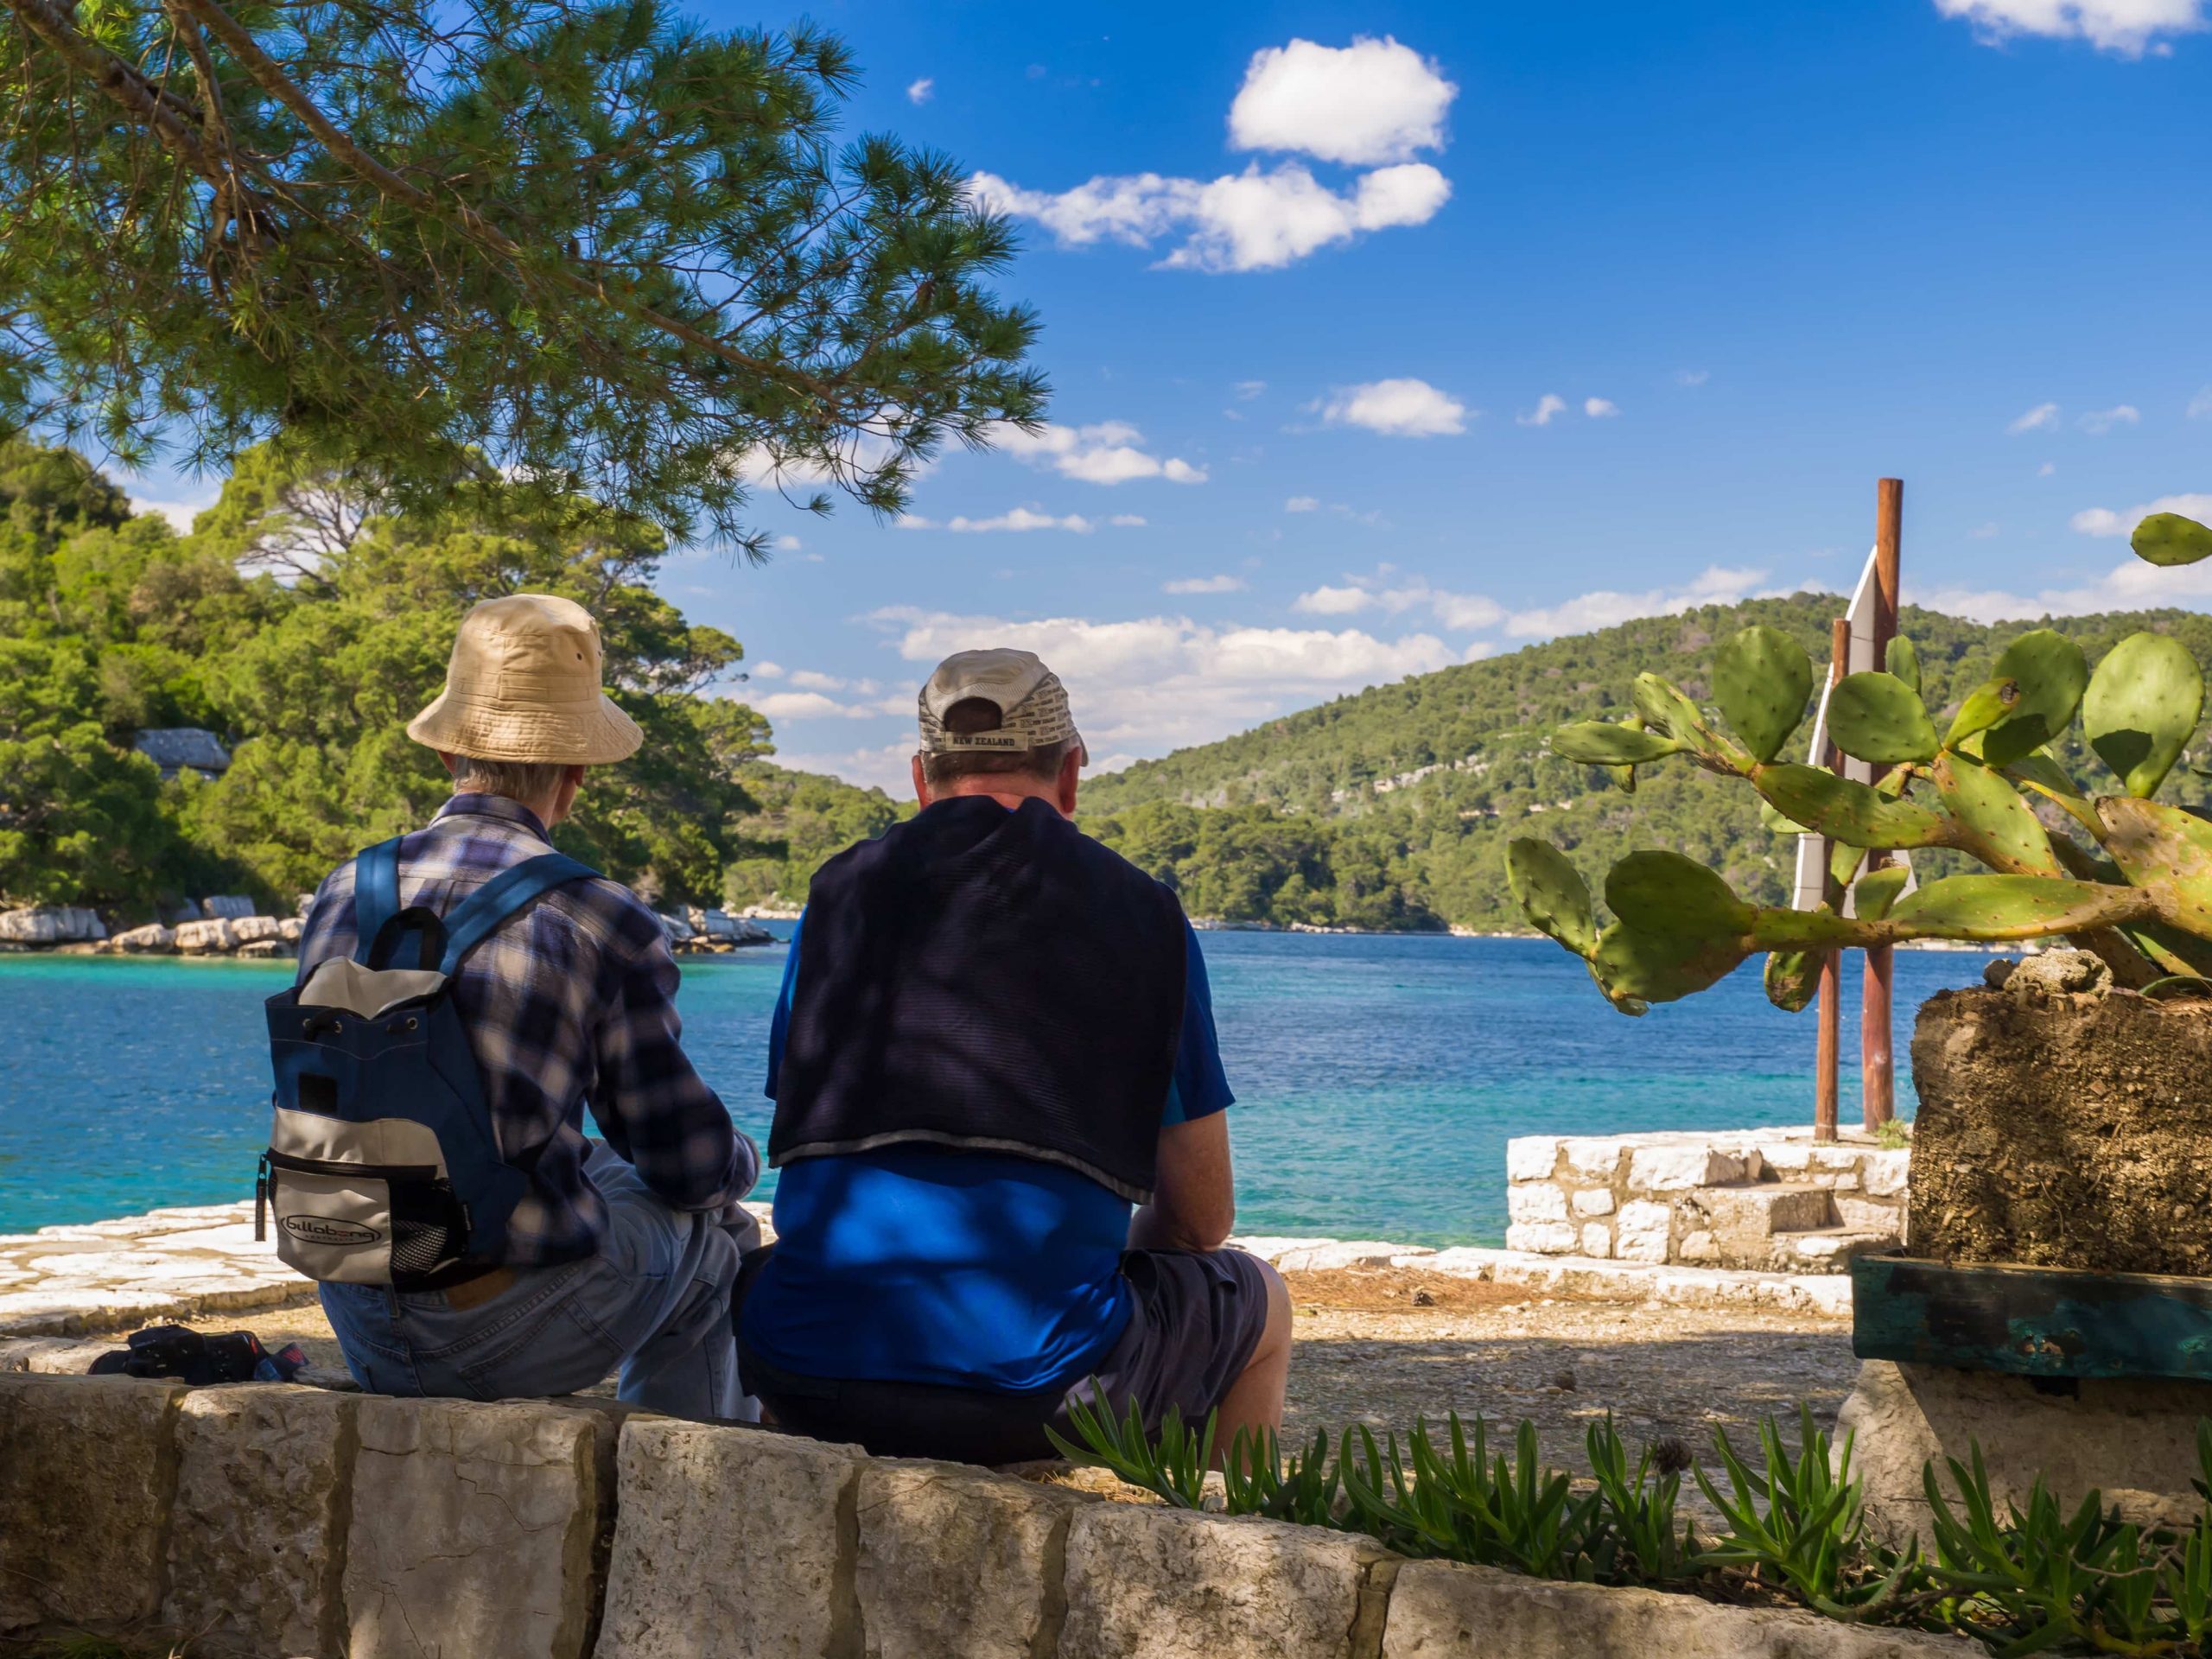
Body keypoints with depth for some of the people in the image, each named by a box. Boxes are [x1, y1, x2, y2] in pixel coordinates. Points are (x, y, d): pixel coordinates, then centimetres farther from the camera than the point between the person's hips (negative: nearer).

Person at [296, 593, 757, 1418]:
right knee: (710, 1223, 21)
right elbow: (689, 1166, -5)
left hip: (362, 1333, 5)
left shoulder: (344, 892, 3)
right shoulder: (602, 922, -13)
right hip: (508, 1336, -5)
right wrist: (744, 1160, 21)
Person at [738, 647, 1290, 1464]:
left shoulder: (840, 890, 13)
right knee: (1257, 1300, 27)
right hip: (1029, 1382, -2)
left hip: (810, 1381, 3)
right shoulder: (1142, 914, 6)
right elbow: (1202, 1219, 11)